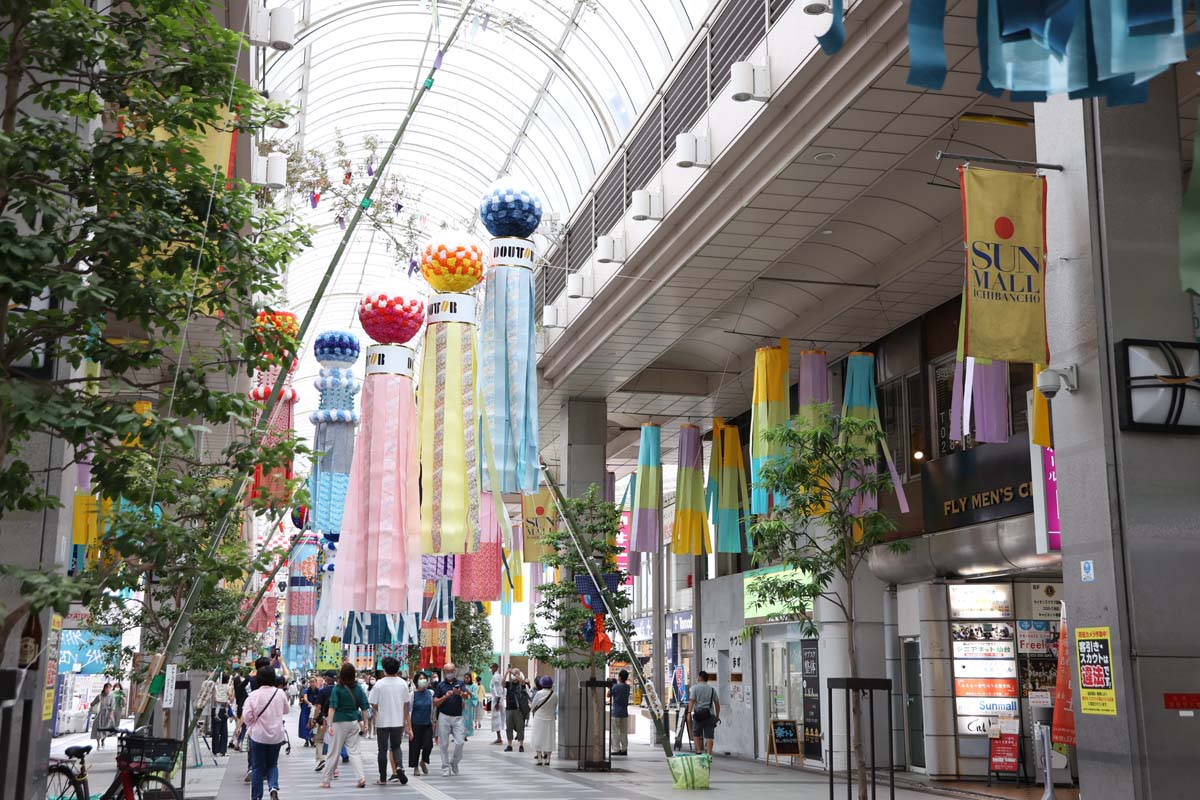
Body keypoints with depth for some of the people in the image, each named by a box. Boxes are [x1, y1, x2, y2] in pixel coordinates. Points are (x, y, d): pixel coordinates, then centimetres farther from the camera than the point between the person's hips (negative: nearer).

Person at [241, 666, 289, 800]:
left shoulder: (254, 695, -12)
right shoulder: (280, 693, -4)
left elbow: (246, 716, -14)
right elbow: (286, 710, 10)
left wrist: (251, 725, 6)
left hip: (258, 735, -2)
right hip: (277, 736, 2)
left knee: (258, 768, 11)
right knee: (272, 765, 16)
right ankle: (273, 787, -9)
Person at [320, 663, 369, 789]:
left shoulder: (337, 688, -9)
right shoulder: (358, 688, 1)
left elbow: (332, 707, -15)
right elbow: (364, 707, 3)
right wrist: (365, 723, 10)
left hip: (340, 722, -3)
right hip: (354, 722, 3)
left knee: (333, 752, 6)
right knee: (353, 752, 8)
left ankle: (326, 780, 14)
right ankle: (361, 777, -6)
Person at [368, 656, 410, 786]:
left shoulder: (379, 684, -9)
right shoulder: (403, 684, 1)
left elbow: (374, 705, -9)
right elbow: (406, 704, 6)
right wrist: (406, 722, 14)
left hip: (382, 722, -2)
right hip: (398, 721, 2)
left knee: (383, 749, 8)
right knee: (396, 747, 16)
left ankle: (383, 778, 11)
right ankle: (399, 766, -11)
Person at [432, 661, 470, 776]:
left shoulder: (460, 683, 7)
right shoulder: (440, 685, 5)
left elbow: (467, 696, -10)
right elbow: (435, 703, 0)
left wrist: (460, 693, -32)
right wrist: (445, 696, -16)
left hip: (457, 717, 0)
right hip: (444, 717, 0)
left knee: (459, 742, -7)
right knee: (444, 744, 1)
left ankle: (454, 762, 16)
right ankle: (446, 768, 9)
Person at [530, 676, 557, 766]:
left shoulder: (539, 693, -12)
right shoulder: (555, 695, -7)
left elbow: (533, 706, -2)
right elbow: (555, 707, 3)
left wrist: (532, 712, 19)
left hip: (539, 718, -2)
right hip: (550, 718, 2)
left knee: (538, 738, 5)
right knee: (549, 738, 8)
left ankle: (539, 759, 2)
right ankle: (547, 759, 7)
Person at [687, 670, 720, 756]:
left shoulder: (695, 687, 2)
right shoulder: (712, 688, 13)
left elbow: (692, 701, -10)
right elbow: (717, 703, 14)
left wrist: (689, 712, -15)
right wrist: (717, 716, 20)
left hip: (698, 714, -2)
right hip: (710, 715, 3)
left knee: (696, 733, 13)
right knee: (709, 736, 1)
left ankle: (698, 751, 6)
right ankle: (709, 754, -4)